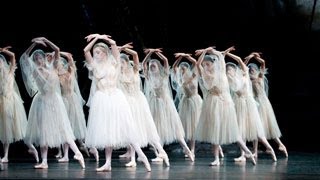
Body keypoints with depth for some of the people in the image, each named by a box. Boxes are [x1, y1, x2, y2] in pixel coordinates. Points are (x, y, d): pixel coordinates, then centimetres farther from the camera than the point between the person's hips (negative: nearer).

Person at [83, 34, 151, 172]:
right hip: (101, 100, 2)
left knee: (124, 128, -6)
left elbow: (113, 44, -6)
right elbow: (86, 50, -3)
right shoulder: (95, 66, 9)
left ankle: (141, 155, -5)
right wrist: (96, 38, 1)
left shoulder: (113, 63, 5)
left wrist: (101, 37, 0)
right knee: (106, 131, 1)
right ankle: (108, 163, 0)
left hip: (115, 97, -2)